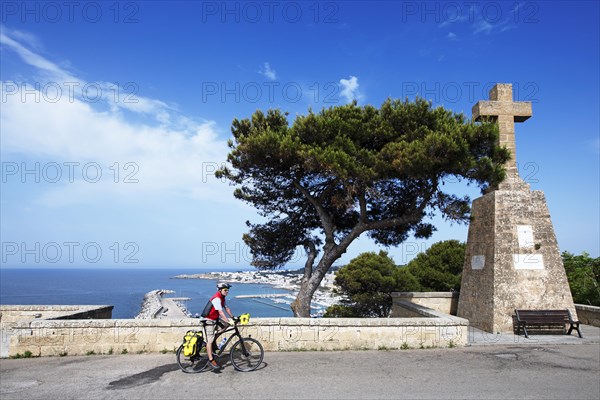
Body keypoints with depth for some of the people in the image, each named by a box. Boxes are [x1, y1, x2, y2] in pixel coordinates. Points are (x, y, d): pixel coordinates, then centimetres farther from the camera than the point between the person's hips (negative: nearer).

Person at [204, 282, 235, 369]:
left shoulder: (222, 298, 5)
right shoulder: (216, 299, -25)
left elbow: (226, 308, 11)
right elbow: (221, 312, -31)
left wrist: (232, 318, 5)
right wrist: (228, 321, -33)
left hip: (216, 319, 9)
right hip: (209, 320, -9)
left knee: (228, 323, -1)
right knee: (210, 341, -8)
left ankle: (215, 334, 7)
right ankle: (211, 360, -3)